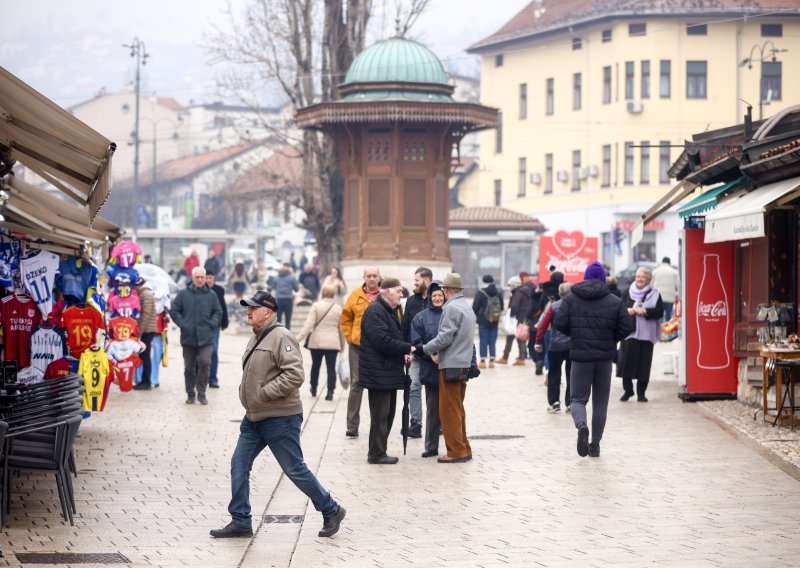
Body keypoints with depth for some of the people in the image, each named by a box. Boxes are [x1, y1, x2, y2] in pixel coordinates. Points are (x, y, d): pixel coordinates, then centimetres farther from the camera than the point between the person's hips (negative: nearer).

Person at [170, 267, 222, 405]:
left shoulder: (211, 295, 5)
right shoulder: (183, 294, 2)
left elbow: (218, 312, 12)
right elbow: (174, 311, 4)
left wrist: (212, 324, -2)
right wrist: (182, 324, -6)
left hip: (206, 338, -1)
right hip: (188, 337, 1)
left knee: (205, 362, -15)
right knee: (189, 367, 7)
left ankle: (201, 393, -2)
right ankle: (190, 394, 20)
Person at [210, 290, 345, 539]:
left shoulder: (281, 337, -17)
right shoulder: (256, 338, 14)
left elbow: (295, 374, -26)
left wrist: (264, 393, -22)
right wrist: (246, 393, 11)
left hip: (280, 419, -9)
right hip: (254, 417, 9)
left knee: (295, 469, -2)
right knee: (239, 465, 5)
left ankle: (331, 511, 14)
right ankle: (240, 522, 11)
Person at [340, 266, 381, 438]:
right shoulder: (355, 295, 3)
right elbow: (346, 319, 11)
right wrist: (349, 337, 4)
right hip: (357, 346, 1)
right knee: (356, 383, 1)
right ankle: (352, 425, 3)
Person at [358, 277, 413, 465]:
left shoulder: (393, 311, 17)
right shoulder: (375, 312, -16)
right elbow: (382, 341, -24)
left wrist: (403, 354, 5)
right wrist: (408, 348, -19)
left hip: (390, 371, 10)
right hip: (378, 373, -10)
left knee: (388, 413, 14)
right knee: (380, 414, -5)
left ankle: (379, 451, 22)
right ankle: (376, 454, 1)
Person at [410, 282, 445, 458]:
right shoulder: (421, 318, 6)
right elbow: (416, 343, 1)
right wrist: (430, 354, -14)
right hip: (430, 369, 1)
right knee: (432, 409, 7)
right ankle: (431, 446, 13)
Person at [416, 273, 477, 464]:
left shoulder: (451, 308, -13)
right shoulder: (467, 308, 16)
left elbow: (445, 337, -18)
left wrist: (425, 349, -7)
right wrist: (438, 353, 12)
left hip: (451, 366, -9)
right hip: (464, 364, 9)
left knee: (449, 410, -5)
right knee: (458, 409, 15)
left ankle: (456, 451, -4)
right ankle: (463, 449, 17)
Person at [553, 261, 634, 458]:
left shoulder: (570, 298, -2)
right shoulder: (615, 302, -1)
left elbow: (559, 323, -8)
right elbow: (626, 328, -4)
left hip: (580, 356, -1)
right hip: (604, 357, 1)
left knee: (578, 398, 5)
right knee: (600, 401, 12)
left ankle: (581, 425, -26)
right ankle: (595, 444, 12)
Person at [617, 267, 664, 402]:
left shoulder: (654, 295, 4)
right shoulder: (628, 292, 10)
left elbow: (659, 312, -5)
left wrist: (645, 311, -18)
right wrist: (627, 310, -15)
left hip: (646, 334, -1)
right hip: (629, 332, 1)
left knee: (644, 363, -1)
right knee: (626, 360, 0)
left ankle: (641, 392, 8)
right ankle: (628, 389, 14)